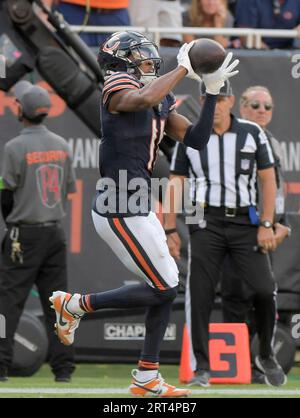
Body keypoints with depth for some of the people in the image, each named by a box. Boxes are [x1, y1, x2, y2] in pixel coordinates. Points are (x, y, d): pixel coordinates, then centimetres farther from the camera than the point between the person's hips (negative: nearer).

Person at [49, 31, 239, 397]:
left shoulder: (161, 106, 14)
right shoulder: (118, 88, -12)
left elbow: (196, 139, 11)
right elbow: (143, 99, -36)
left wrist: (212, 91, 4)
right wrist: (184, 70, -26)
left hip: (137, 212, 10)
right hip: (119, 213, -10)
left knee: (167, 287, 12)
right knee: (163, 289, -7)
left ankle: (146, 379, 18)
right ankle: (75, 305, 4)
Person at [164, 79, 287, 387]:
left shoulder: (252, 134, 4)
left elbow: (268, 180, 4)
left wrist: (266, 225, -5)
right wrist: (170, 230, 1)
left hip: (245, 223, 0)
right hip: (206, 224, 0)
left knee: (264, 290, -10)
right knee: (199, 296, -7)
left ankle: (266, 356, 13)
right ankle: (201, 368, 0)